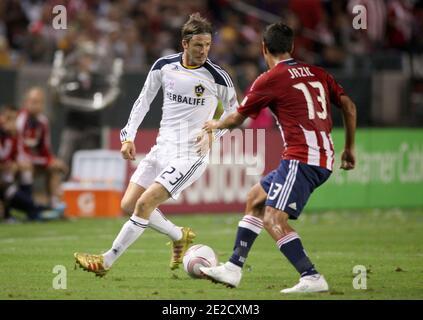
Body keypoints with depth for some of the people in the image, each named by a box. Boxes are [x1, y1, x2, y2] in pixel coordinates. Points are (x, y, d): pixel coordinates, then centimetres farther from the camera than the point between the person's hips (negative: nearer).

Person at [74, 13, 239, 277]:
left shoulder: (218, 77, -9)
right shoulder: (164, 66, 0)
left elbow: (233, 112, 7)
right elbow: (144, 101, 12)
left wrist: (212, 134, -9)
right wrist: (129, 136, 4)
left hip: (191, 154, -6)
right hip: (162, 148, 6)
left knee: (144, 204, -17)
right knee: (128, 205, 3)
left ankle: (106, 262, -8)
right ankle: (180, 237, 24)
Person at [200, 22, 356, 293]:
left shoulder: (269, 80, -3)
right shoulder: (317, 73, 14)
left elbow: (237, 119, 9)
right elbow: (349, 106, 12)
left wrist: (215, 125, 31)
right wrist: (349, 148, 22)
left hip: (301, 158, -8)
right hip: (324, 160, 8)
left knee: (273, 219, -14)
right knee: (255, 199, 19)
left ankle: (312, 278, -23)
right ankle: (233, 269, 21)